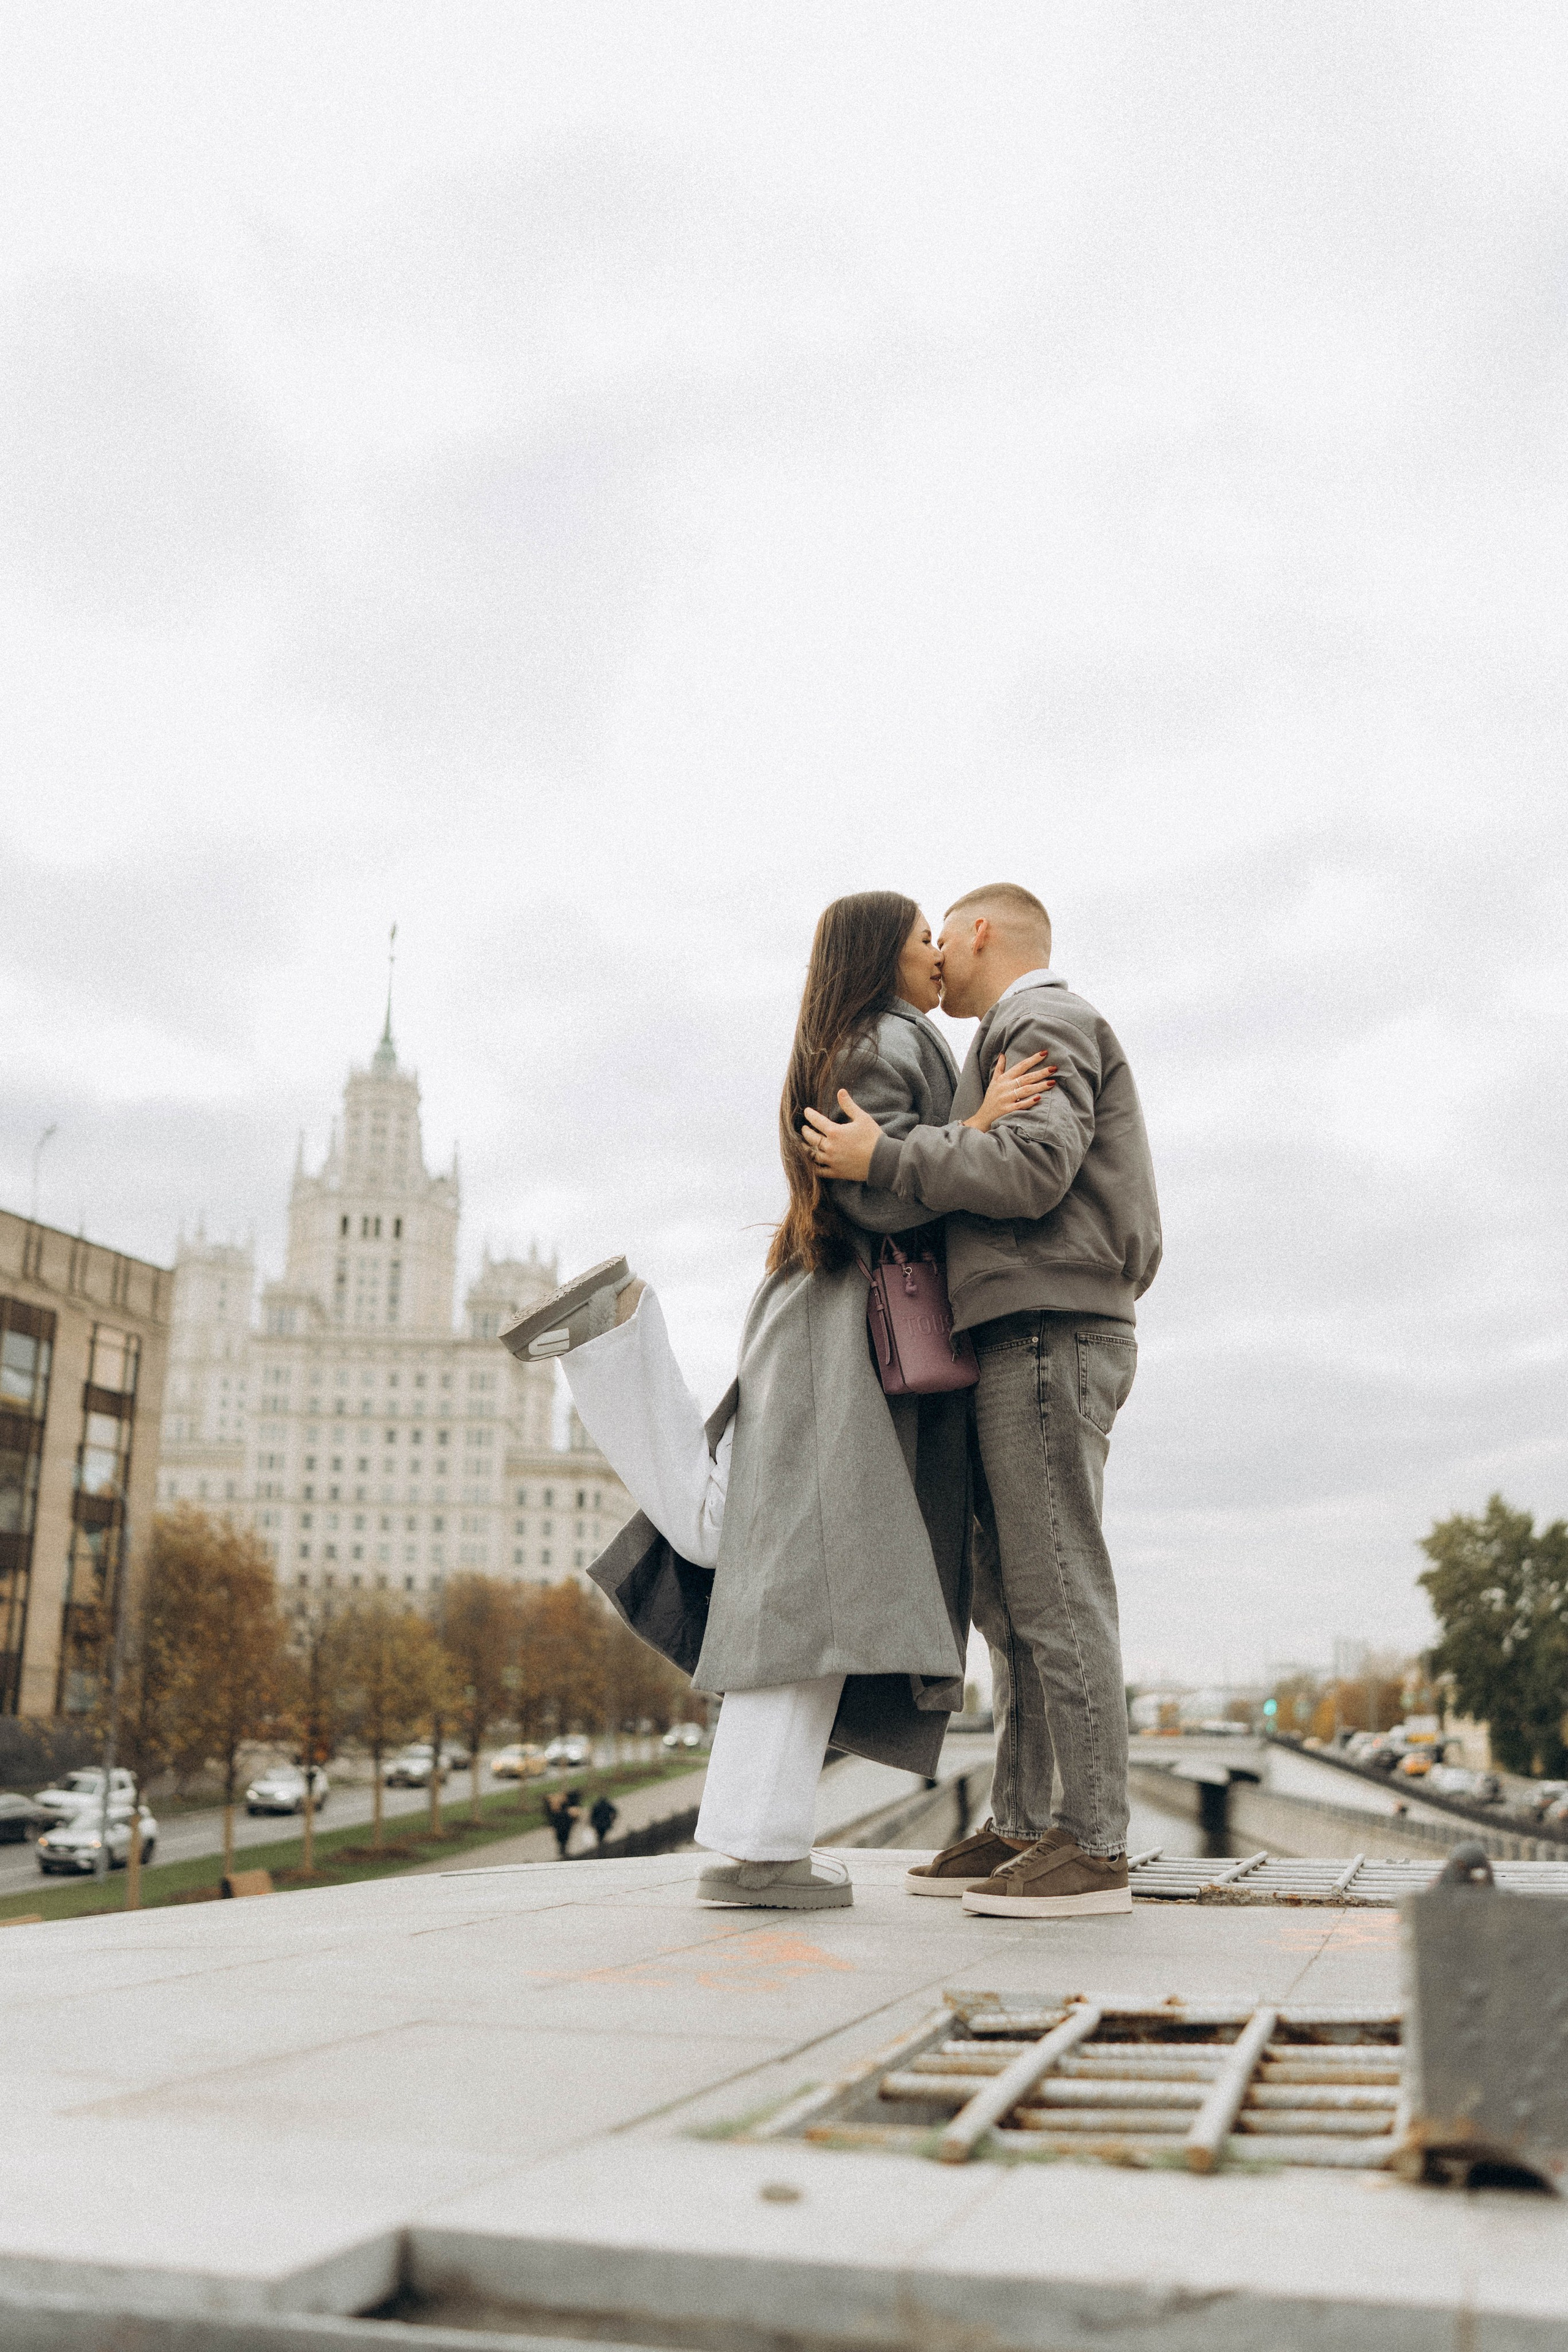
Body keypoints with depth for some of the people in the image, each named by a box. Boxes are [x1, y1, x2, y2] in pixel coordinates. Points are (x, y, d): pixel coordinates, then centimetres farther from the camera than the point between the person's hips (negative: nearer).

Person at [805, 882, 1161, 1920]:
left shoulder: (1045, 1022, -3)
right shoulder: (1037, 1040, 28)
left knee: (1057, 1590, -10)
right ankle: (1021, 1829, 11)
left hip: (1049, 1332, -10)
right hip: (1029, 1346, 10)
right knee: (1010, 1598, 8)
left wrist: (884, 1159, -13)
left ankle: (1095, 1844, -7)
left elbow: (1032, 1170, -19)